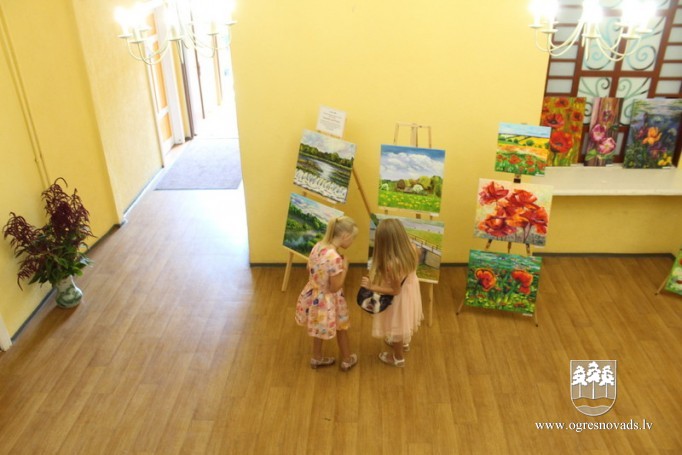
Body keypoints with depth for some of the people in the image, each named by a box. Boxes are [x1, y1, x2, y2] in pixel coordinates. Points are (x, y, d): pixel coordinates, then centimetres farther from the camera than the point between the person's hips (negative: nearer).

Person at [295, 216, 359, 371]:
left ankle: (317, 358, 49)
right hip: (327, 301, -7)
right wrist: (344, 268, -16)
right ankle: (347, 360, 43)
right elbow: (335, 287, -26)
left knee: (320, 328, 30)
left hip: (314, 296, 7)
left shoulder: (318, 246, -9)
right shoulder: (335, 258, -33)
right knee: (341, 328, 21)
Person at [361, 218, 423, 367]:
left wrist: (371, 286, -25)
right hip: (410, 289, 7)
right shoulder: (411, 249, -22)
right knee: (403, 322, 35)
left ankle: (398, 358, 48)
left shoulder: (392, 264, -42)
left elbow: (395, 290, -28)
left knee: (396, 327, 22)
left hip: (399, 298, -7)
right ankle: (404, 342, 63)